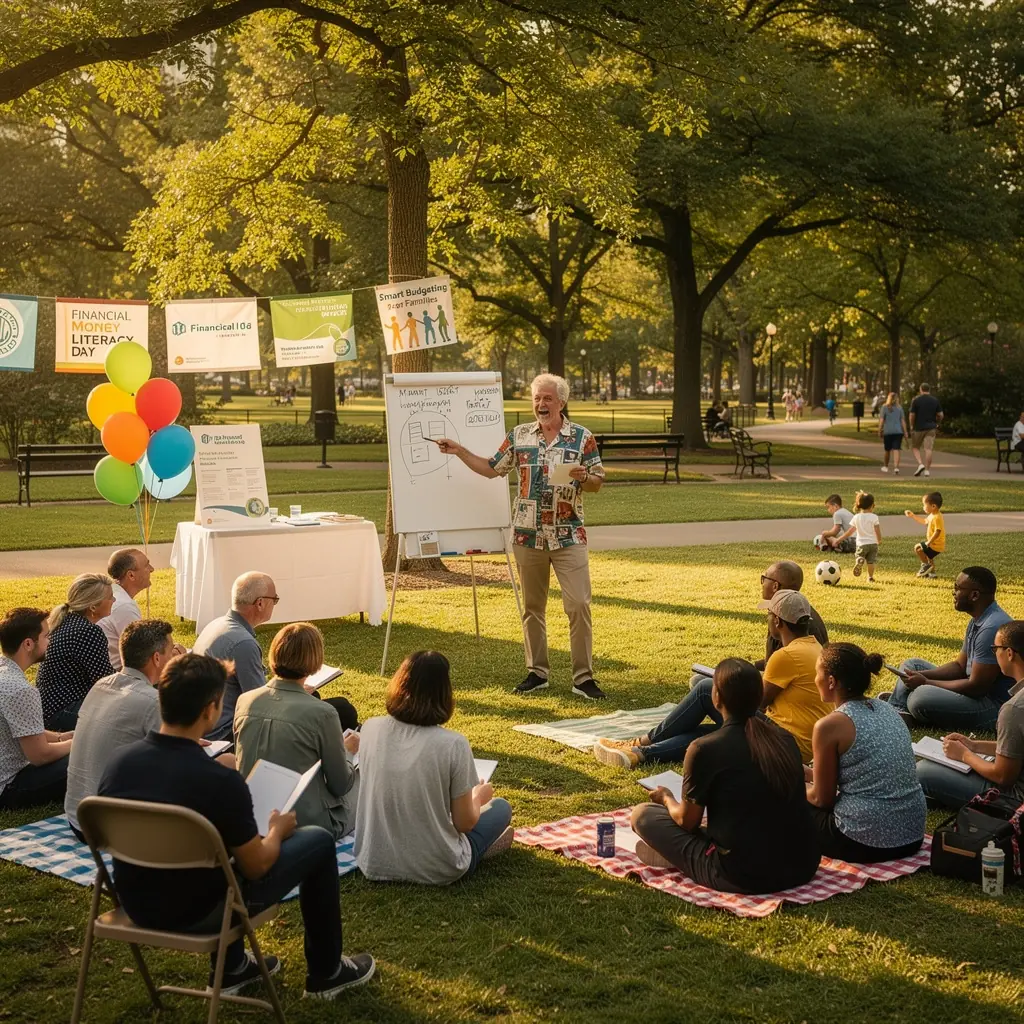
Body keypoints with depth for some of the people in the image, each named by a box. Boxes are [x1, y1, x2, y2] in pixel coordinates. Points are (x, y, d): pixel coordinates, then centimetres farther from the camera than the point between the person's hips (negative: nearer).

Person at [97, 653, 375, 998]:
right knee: (318, 841, 9)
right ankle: (326, 973, 26)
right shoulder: (221, 782, -27)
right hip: (196, 913, -6)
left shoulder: (119, 761, -10)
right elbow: (256, 866, -13)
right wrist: (278, 830, 9)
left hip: (136, 905, 6)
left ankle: (231, 969, 38)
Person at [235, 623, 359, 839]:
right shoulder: (322, 714, -21)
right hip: (307, 822, -6)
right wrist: (347, 751, 12)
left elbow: (243, 764, 10)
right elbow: (341, 785, -9)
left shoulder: (244, 701, -6)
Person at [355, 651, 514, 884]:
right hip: (435, 871, -4)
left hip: (374, 863, 4)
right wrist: (478, 797, 11)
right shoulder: (453, 745, -21)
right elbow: (464, 823, -12)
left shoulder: (370, 729, -10)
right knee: (500, 807, 23)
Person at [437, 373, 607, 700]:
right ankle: (537, 672, 22)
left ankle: (583, 677, 0)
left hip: (568, 536, -3)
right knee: (532, 606, 10)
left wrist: (583, 477, -20)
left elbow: (597, 483, 1)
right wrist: (459, 451, 6)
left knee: (579, 604, -7)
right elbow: (491, 468, 14)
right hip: (528, 535, 3)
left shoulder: (582, 437, -1)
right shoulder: (519, 435, 6)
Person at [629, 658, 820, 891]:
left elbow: (687, 820, -2)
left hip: (742, 876, -5)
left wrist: (667, 799, 21)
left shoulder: (704, 749, -13)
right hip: (803, 869, 5)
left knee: (642, 814, 7)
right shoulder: (784, 739, 4)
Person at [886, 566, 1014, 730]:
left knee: (921, 696, -33)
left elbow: (976, 687, -23)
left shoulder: (993, 628, -24)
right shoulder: (978, 621, 10)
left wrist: (926, 683, -13)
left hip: (995, 706, -11)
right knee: (912, 664, 13)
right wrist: (922, 676, -2)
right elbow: (960, 666, 15)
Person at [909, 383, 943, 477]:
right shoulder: (935, 400, 4)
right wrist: (937, 424, 19)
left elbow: (912, 415, -7)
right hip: (931, 427, 2)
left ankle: (920, 464, -8)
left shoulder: (916, 400, -5)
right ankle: (927, 470, -4)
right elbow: (940, 415, 3)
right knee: (929, 449, -1)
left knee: (915, 447, 12)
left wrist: (911, 426, 6)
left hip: (919, 428, -2)